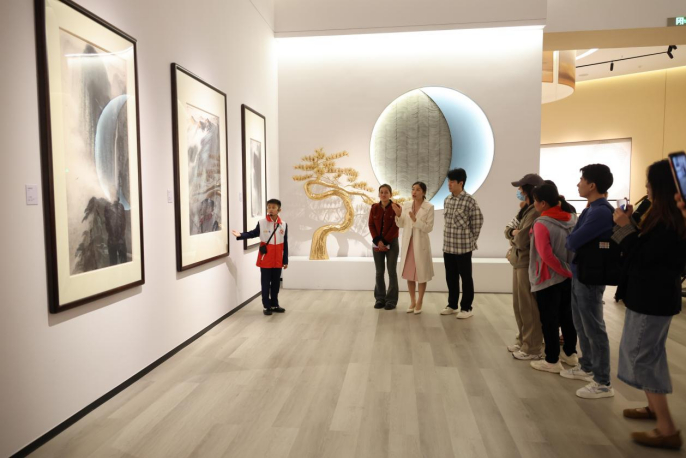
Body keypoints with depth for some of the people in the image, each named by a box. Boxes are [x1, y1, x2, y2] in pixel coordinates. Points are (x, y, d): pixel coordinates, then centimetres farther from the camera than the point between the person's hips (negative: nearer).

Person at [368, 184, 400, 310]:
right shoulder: (374, 208, 4)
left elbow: (395, 227, -10)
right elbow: (371, 225, 2)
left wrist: (385, 242, -14)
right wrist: (378, 241, -10)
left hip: (391, 243, -3)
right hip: (377, 243, 3)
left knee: (392, 271, 1)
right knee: (379, 272, 6)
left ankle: (391, 300, 6)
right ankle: (380, 299, 14)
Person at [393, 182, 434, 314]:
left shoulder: (429, 207, -9)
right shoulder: (406, 205, 2)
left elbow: (429, 228, -14)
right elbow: (401, 225, 3)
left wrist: (415, 220, -25)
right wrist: (398, 215, -15)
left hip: (421, 244, -4)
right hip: (407, 243, 4)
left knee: (421, 274, 5)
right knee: (409, 274, 11)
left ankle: (419, 302, 19)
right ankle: (412, 301, 25)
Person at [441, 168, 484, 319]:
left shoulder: (470, 201, -12)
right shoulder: (447, 200, 8)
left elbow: (478, 222, -7)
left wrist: (471, 240, -2)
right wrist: (449, 238, 14)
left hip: (463, 247, -6)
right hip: (448, 247, 6)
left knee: (466, 278, 5)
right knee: (450, 278, 14)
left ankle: (466, 308, 15)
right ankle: (452, 305, 27)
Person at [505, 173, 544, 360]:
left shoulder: (536, 212, -19)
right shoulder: (525, 209, 13)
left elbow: (522, 240, -23)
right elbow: (508, 229, 11)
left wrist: (516, 234, -3)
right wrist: (514, 232, -9)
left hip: (528, 264, -10)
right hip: (518, 262, 10)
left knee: (528, 307, 0)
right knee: (519, 306, 18)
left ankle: (532, 349, 12)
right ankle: (522, 341, 31)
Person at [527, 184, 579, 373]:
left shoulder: (541, 224, -19)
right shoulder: (572, 219, 3)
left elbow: (546, 256, -22)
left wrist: (566, 271, -12)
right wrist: (571, 271, 11)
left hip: (549, 279, -7)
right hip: (570, 277, 7)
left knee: (549, 320, 3)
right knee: (568, 316, 19)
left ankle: (552, 361, 12)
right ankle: (570, 353, 32)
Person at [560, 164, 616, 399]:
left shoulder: (601, 212, -22)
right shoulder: (593, 209, 10)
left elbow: (573, 242, -24)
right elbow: (576, 238, 14)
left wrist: (568, 241, -4)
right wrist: (572, 240, -5)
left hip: (590, 277, -10)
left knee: (594, 329, 0)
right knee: (581, 326, 20)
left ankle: (603, 383, 12)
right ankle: (587, 367, 35)